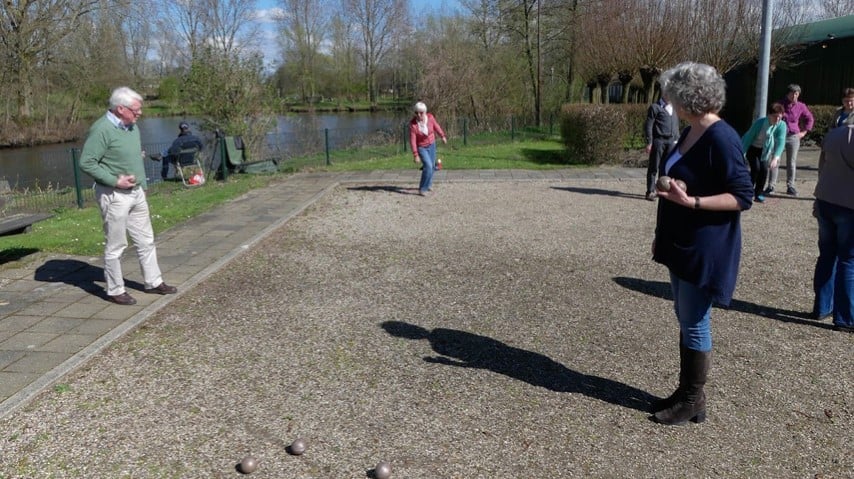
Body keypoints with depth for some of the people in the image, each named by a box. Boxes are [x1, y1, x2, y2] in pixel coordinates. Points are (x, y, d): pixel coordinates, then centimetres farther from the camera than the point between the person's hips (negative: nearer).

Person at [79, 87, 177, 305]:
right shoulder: (102, 129, -17)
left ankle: (153, 282, 27)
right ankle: (115, 290, 16)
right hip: (114, 196, -8)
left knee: (146, 241, 15)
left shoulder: (132, 127, 9)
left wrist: (142, 185, 16)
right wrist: (115, 181, -20)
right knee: (115, 246, 4)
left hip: (136, 193, 8)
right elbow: (86, 162, -19)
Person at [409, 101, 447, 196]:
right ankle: (422, 189, -10)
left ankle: (428, 184, 41)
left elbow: (436, 126, 1)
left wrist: (442, 136, 15)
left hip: (431, 145, 5)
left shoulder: (430, 117, -19)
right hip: (421, 147, -5)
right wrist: (415, 155, -27)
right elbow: (412, 140, -25)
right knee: (428, 166, -21)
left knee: (431, 166, 17)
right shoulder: (413, 124, -28)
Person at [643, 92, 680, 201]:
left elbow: (676, 126, 23)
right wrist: (649, 143, -11)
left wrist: (676, 140, 14)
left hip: (671, 141, 6)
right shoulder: (655, 107, 0)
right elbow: (648, 126, -5)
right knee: (653, 168, -2)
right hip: (658, 140, -6)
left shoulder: (674, 109, 19)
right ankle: (650, 191, 3)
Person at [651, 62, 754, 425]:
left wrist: (692, 202, -29)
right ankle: (685, 391, 29)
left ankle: (694, 401, 17)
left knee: (695, 324, 1)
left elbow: (743, 197, -18)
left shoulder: (721, 139, -19)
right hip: (681, 243, 9)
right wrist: (662, 235, 19)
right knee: (684, 319, 16)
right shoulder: (689, 133, 9)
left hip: (705, 249, -9)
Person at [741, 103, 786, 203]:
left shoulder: (782, 125, -21)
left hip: (764, 151, 3)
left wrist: (776, 157, -45)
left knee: (764, 169, -10)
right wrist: (743, 153, -20)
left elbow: (781, 142, -31)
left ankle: (759, 194, 6)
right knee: (756, 168, -18)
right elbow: (749, 137, -21)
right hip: (752, 148, -3)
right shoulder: (760, 123, -29)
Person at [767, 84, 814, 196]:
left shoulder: (801, 106, 2)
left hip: (793, 136, 1)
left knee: (792, 162, 5)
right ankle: (771, 186, 0)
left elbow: (810, 119, 16)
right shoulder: (780, 104, -1)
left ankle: (790, 186, 11)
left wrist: (804, 132, 9)